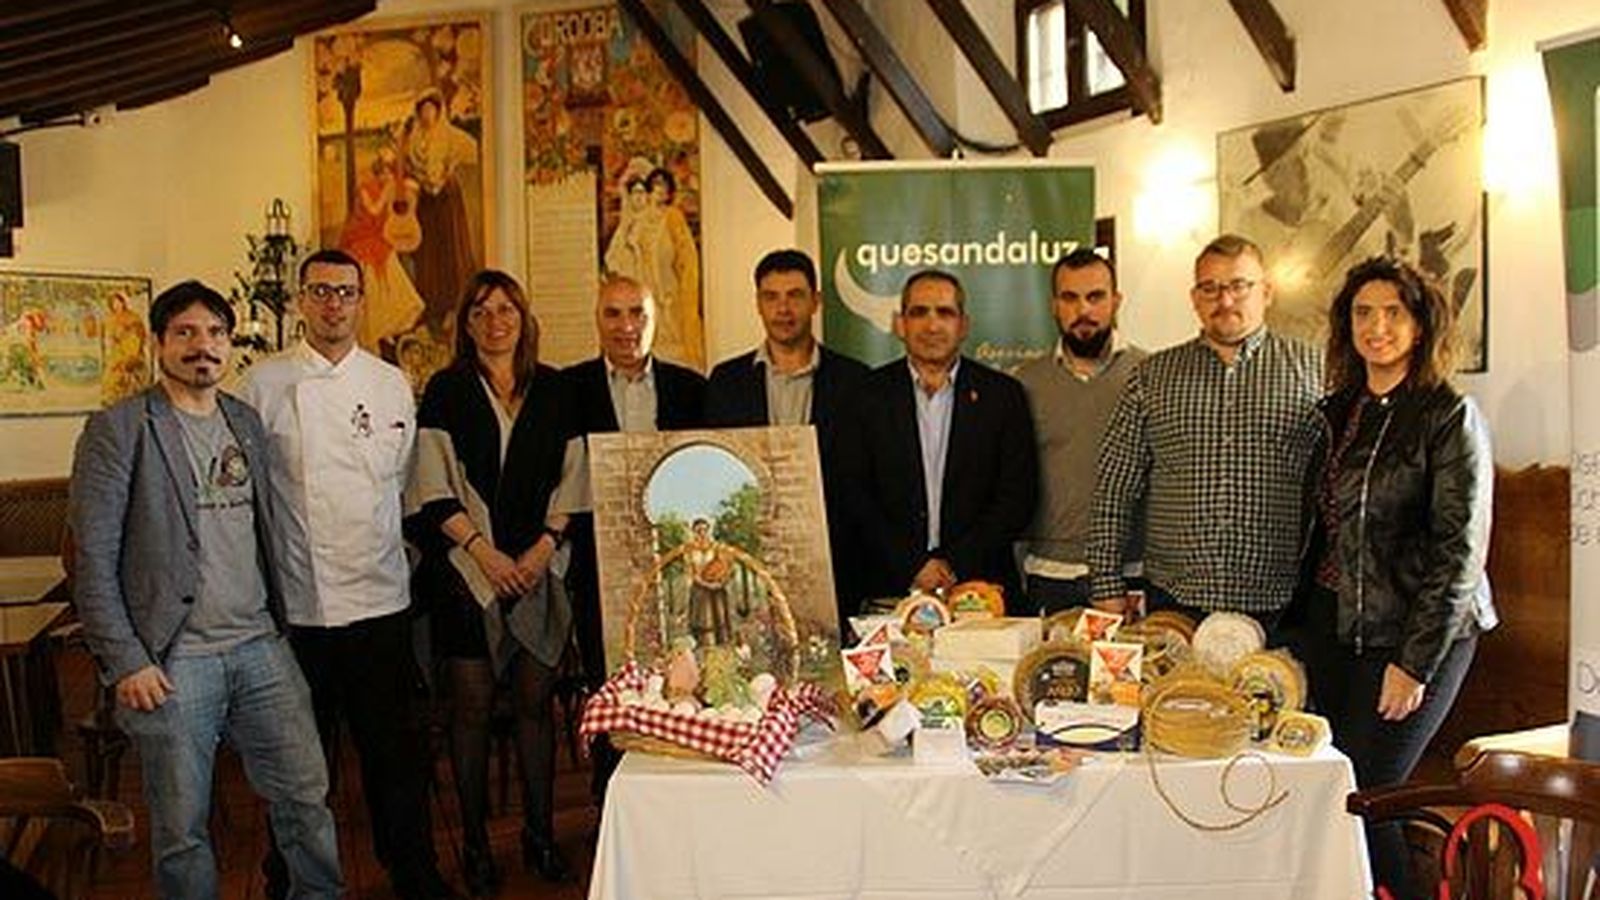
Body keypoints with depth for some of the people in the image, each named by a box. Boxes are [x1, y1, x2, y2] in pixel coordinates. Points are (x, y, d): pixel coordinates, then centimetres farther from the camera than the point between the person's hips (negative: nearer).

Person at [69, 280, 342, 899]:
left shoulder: (247, 423, 12)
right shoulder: (117, 430, -5)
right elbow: (93, 561, -8)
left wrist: (284, 617, 12)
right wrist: (124, 662, -12)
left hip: (260, 646, 5)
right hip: (173, 661, -4)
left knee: (307, 797, 9)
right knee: (182, 829, 7)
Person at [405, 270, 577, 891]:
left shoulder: (552, 390, 8)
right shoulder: (447, 391, 2)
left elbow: (570, 478, 6)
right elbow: (433, 489, -3)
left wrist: (544, 547, -7)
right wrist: (486, 552, -11)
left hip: (537, 569, 2)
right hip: (467, 569, -2)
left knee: (536, 699, 6)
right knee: (471, 705, 3)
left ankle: (540, 833, 19)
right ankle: (475, 842, 16)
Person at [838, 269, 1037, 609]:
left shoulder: (1003, 394, 4)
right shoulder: (870, 394, 4)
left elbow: (1017, 498, 0)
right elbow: (856, 497, 0)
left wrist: (955, 565, -8)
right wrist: (912, 565, -9)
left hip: (982, 585, 0)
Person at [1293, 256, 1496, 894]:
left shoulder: (1450, 416, -8)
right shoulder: (1340, 411, 10)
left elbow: (1461, 550, -12)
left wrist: (1415, 662, -15)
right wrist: (1300, 620, 9)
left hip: (1409, 632, -6)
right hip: (1330, 625, 6)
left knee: (1362, 796, -6)